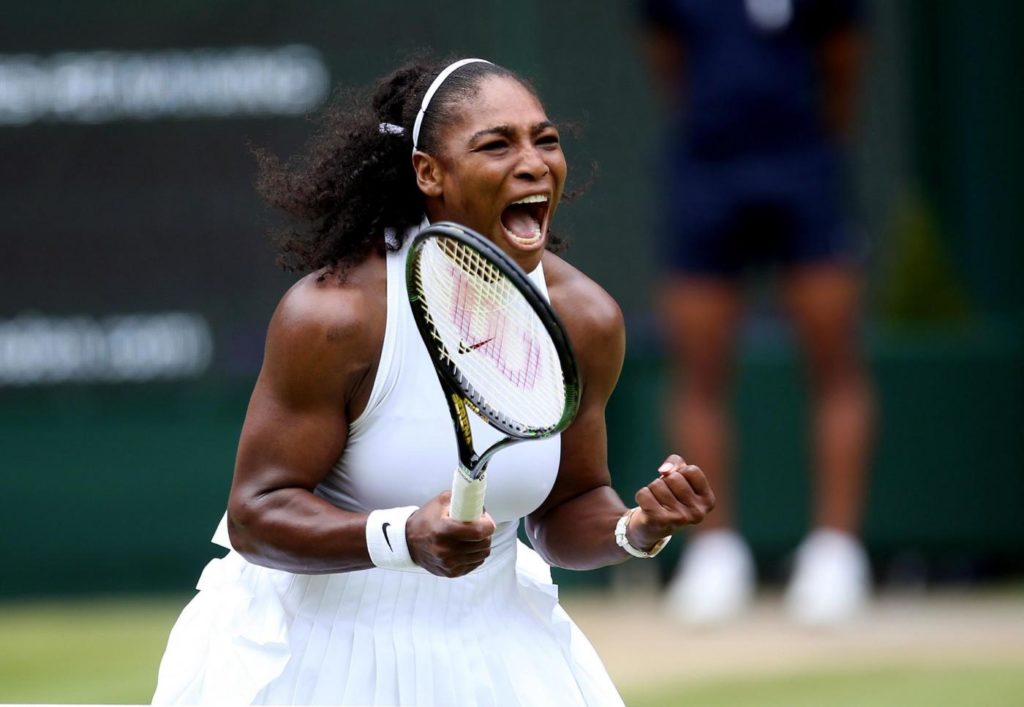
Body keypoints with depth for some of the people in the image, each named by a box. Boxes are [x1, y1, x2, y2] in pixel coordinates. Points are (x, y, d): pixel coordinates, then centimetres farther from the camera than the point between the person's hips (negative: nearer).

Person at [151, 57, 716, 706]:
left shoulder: (587, 319, -8)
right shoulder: (335, 315, -22)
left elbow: (564, 508, 5)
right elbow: (256, 514, -21)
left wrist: (635, 530, -17)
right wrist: (403, 535, -36)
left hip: (493, 650, 4)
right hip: (318, 649, -4)